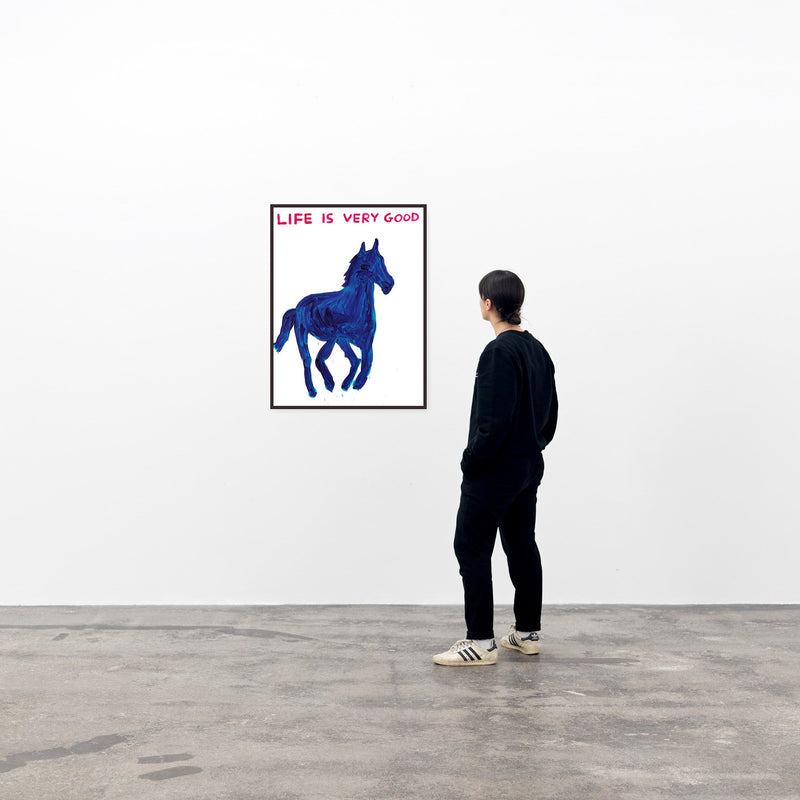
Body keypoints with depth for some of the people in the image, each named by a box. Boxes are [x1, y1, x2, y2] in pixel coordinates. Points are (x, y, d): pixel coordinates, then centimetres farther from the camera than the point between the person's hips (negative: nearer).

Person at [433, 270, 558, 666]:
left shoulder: (499, 352, -20)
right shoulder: (537, 350, 10)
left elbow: (494, 421, -25)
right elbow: (550, 412, 15)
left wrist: (471, 462, -13)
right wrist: (533, 447, 19)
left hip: (496, 470, -9)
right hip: (530, 467, 10)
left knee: (472, 548, -2)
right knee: (522, 545, 16)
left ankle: (481, 641, 0)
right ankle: (527, 632, 24)